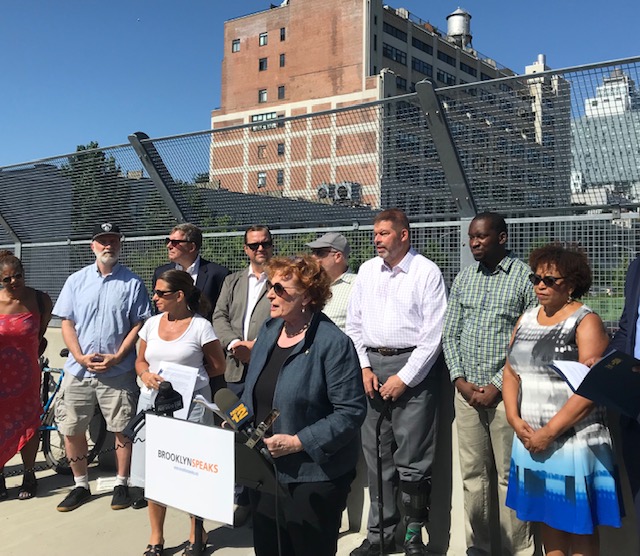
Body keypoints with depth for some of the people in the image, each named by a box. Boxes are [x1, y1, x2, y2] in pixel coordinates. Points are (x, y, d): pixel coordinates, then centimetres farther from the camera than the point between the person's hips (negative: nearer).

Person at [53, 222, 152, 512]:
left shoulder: (132, 282, 0)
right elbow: (67, 323, 5)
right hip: (78, 369, 3)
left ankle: (121, 484, 20)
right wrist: (81, 357, -8)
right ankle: (81, 486, 25)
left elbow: (139, 324, -2)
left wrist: (117, 357, -12)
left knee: (123, 429, 3)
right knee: (71, 429, 8)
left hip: (118, 371, -2)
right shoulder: (76, 280, 7)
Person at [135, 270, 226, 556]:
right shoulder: (151, 323, 6)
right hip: (153, 402, 5)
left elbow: (218, 366, -2)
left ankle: (196, 533, 27)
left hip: (190, 404, -4)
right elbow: (140, 360, 14)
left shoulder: (200, 326, -9)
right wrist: (146, 375, -7)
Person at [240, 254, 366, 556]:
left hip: (312, 479, -7)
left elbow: (350, 412, -20)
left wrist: (298, 442, -23)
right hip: (264, 473, 7)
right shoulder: (269, 331, 5)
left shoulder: (333, 343, -18)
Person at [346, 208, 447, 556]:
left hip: (413, 365, -5)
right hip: (372, 364, 5)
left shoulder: (427, 273, -5)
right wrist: (364, 367, 2)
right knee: (376, 454, 11)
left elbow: (433, 334, -9)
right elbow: (353, 323, 13)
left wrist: (404, 378, -11)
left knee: (411, 458, -1)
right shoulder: (367, 271, 10)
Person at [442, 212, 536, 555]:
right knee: (472, 475, 11)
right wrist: (460, 381, -1)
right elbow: (450, 335, 11)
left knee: (509, 476, 3)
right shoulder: (463, 279, 10)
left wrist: (498, 386, -11)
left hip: (504, 392, -4)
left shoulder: (524, 277, -4)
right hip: (466, 391, 5)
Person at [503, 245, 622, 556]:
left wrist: (550, 431, -18)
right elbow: (511, 372, 10)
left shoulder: (586, 323, -9)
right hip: (531, 439, 6)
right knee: (546, 516, 16)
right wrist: (514, 419, -5)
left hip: (573, 440, -5)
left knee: (578, 523, 7)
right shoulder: (527, 319, 10)